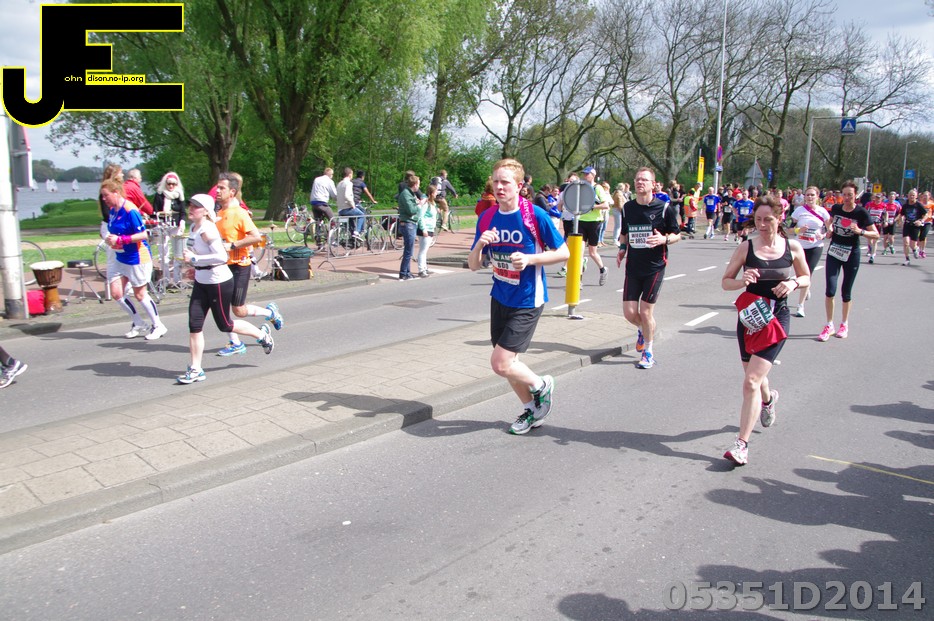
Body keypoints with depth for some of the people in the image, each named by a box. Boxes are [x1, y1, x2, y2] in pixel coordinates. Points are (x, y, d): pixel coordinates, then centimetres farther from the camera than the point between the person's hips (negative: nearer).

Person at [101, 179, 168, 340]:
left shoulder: (130, 210, -20)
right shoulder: (113, 210, 5)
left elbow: (143, 235, -23)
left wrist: (120, 239, -25)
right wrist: (110, 239, 0)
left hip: (137, 258, -8)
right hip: (121, 258, 8)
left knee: (140, 294, 2)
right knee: (116, 293, 4)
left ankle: (158, 326, 19)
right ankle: (139, 324, 19)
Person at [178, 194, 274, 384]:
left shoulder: (207, 230, -20)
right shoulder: (194, 228, 6)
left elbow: (221, 256, -29)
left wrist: (194, 259, -25)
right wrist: (195, 266, 11)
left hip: (219, 282, -8)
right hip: (201, 282, 8)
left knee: (224, 325, 6)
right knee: (194, 325, 1)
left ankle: (261, 334, 31)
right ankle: (195, 369, 8)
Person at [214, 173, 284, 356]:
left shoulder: (239, 213, -15)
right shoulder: (219, 212, 9)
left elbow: (256, 237, -24)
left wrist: (232, 246, -23)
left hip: (239, 266, -7)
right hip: (223, 265, 7)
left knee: (239, 311, -2)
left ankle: (270, 312, 24)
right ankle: (235, 344, 14)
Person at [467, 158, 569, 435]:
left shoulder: (536, 216, -15)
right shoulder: (487, 218, 0)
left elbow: (564, 253, -8)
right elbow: (473, 265, 2)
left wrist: (530, 259, -22)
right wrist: (479, 245, -19)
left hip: (527, 301, -6)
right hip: (499, 298, 6)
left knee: (500, 364, -12)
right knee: (508, 362, 14)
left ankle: (541, 386, 18)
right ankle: (531, 411, 37)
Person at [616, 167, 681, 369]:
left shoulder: (664, 208, -7)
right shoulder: (627, 208, 5)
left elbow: (677, 235, 1)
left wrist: (664, 240, -20)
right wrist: (622, 248, 1)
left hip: (655, 267, -4)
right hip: (633, 267, 4)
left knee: (646, 312, -3)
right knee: (629, 312, 1)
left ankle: (648, 352, 18)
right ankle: (642, 330, 37)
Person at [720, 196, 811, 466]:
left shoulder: (793, 247, -1)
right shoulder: (746, 247, -2)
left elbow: (806, 278, 12)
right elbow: (725, 281, 2)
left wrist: (793, 283, -10)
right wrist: (742, 281, -20)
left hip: (775, 319, -2)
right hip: (749, 319, 2)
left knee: (751, 382, -14)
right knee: (754, 377, 19)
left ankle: (742, 443, -8)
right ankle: (768, 398, 58)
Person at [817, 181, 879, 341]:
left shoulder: (861, 212, -11)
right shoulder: (836, 208, -1)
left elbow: (876, 234, -9)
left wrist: (860, 231, -26)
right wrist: (830, 229, 4)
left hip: (851, 255, -2)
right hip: (834, 252, 2)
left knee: (846, 292, 7)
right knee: (830, 290, -9)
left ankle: (844, 324, 26)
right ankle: (829, 325, 3)